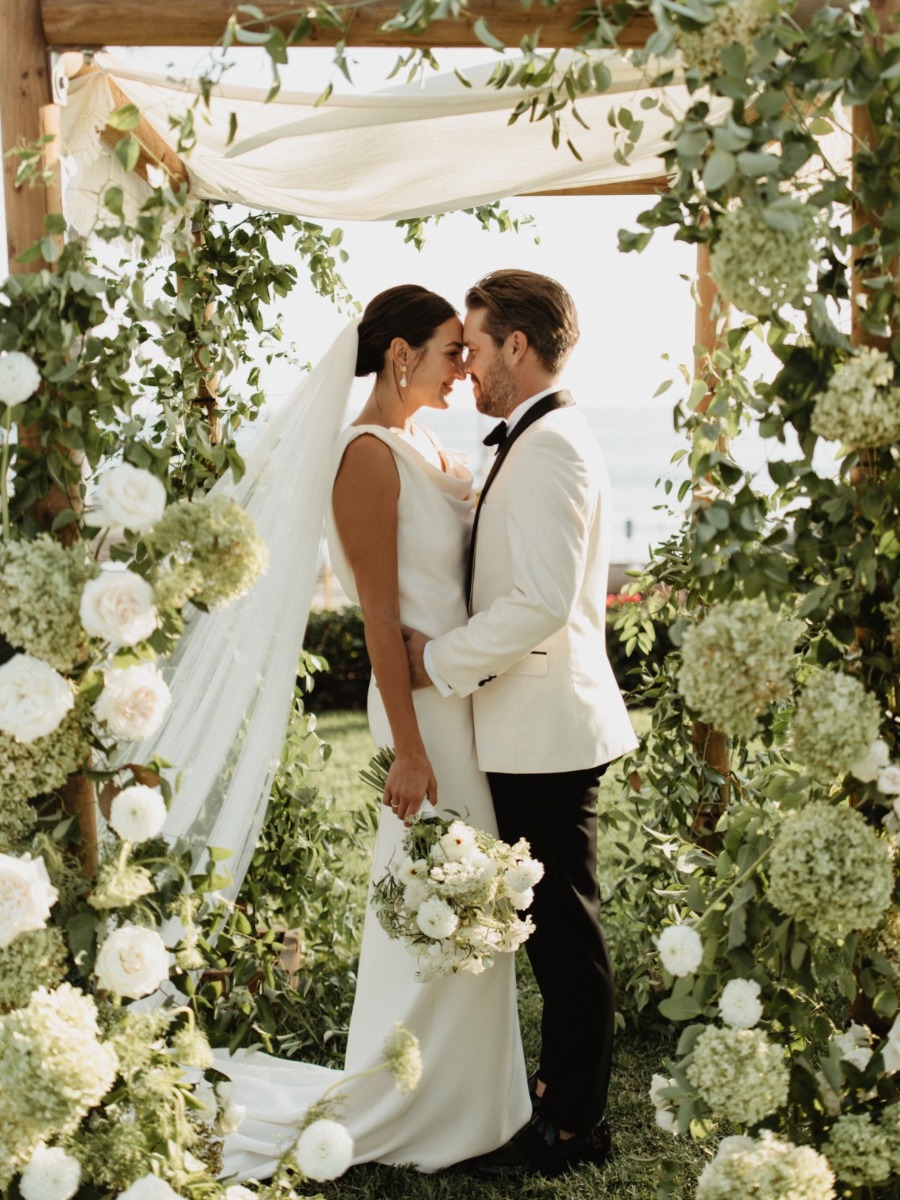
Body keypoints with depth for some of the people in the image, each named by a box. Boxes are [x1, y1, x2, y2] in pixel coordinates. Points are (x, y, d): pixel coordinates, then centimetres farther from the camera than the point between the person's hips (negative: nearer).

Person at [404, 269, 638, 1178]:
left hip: (546, 728, -10)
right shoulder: (539, 442, 16)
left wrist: (441, 658, -16)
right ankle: (566, 1084, 33)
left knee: (566, 931, 1)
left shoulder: (549, 447, -17)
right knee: (556, 926, 19)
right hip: (538, 727, 10)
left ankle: (574, 1127, 15)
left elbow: (541, 603, -26)